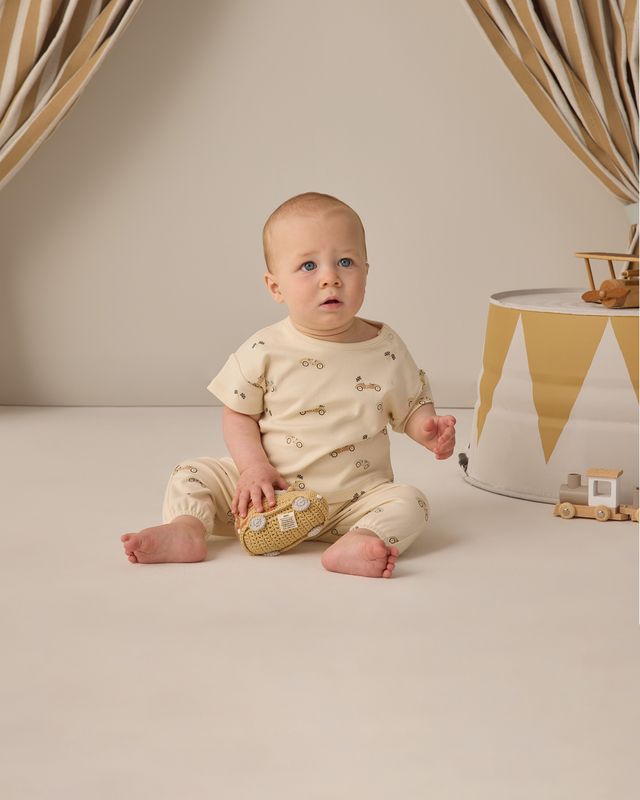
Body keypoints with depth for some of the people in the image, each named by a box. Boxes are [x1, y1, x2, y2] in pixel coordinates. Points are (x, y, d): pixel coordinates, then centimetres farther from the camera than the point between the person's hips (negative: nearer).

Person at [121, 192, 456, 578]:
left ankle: (356, 544, -48)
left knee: (410, 502, -25)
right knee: (192, 474, -9)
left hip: (354, 499, 0)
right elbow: (238, 414, 0)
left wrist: (428, 429, -14)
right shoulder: (264, 351, -7)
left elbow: (412, 406, 8)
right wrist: (254, 467, -15)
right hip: (270, 491, 1)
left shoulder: (387, 350, -4)